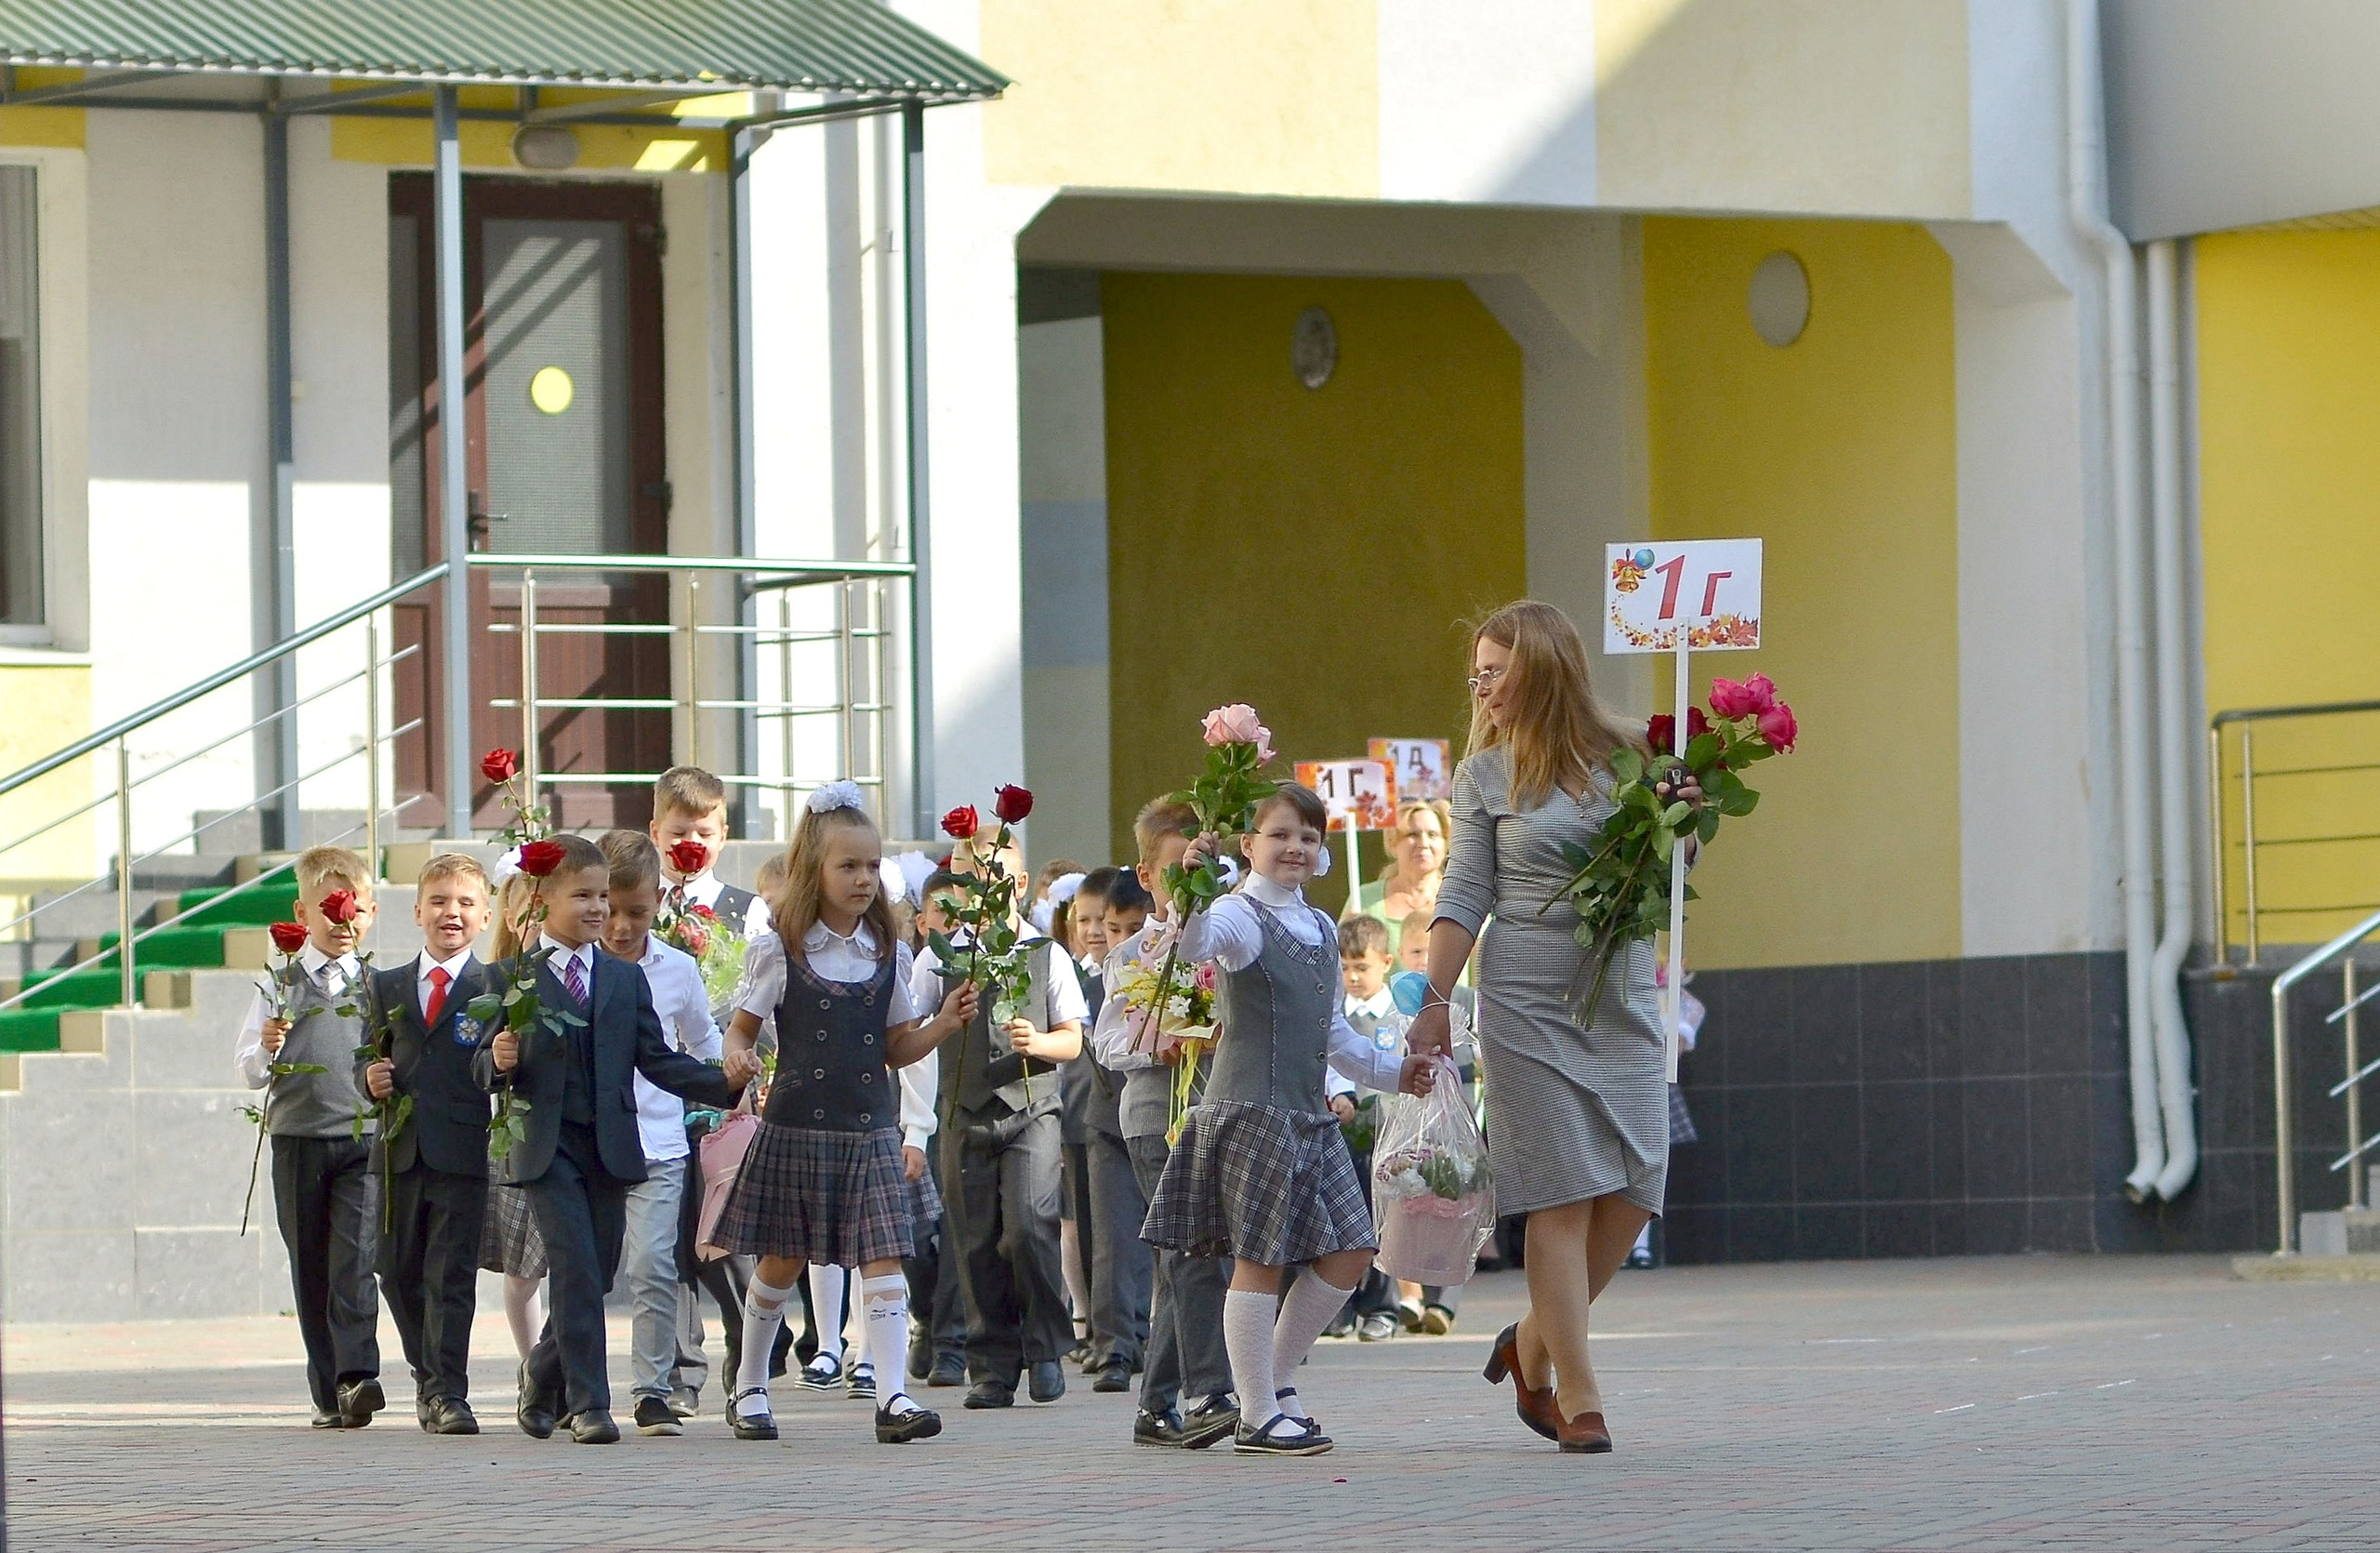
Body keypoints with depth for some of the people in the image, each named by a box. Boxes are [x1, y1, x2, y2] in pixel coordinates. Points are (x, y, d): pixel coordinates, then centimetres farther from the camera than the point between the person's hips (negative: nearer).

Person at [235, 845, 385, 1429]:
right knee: (311, 1270, 4)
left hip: (365, 1140, -1)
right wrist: (266, 1052, -15)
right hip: (297, 1141, 1)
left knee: (355, 1260, -15)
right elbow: (249, 1071, 5)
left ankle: (356, 1376, -21)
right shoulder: (280, 985, 5)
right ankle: (329, 1393, 10)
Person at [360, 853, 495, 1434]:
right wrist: (369, 1076, -5)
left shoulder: (495, 988, 0)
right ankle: (431, 1377, 29)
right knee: (399, 1273, 12)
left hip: (463, 1152, -5)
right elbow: (368, 1055, 16)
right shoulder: (387, 986, 14)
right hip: (401, 1151, 5)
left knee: (452, 1276, -6)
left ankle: (447, 1393, -4)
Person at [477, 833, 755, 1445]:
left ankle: (543, 1381, 29)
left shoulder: (625, 980, 14)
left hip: (610, 1143, 4)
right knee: (577, 1270, -14)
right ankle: (587, 1404, -11)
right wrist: (498, 1062, -22)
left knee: (597, 1274, 8)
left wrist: (725, 1082, -4)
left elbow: (657, 1060, 9)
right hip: (545, 1146, -4)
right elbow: (483, 1067, 2)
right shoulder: (513, 978, 2)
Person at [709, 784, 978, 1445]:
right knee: (783, 1261, 7)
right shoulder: (778, 951, -2)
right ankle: (748, 1390, 23)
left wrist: (943, 1022, -5)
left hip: (870, 1129, 3)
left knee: (883, 1259, -9)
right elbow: (741, 1031, 2)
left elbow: (896, 1048, 12)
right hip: (796, 1127, -2)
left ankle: (892, 1397, -13)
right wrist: (737, 1064, -20)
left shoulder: (888, 954, 8)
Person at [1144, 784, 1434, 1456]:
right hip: (1251, 1109, -8)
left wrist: (1391, 1071, 26)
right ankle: (1257, 1416, -1)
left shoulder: (1321, 929, 18)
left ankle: (1275, 1377, 21)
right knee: (1260, 1257, -7)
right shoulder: (1242, 916, -7)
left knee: (1349, 1255, 7)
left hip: (1309, 1112, 8)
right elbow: (1196, 943, -31)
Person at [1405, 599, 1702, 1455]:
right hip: (1528, 1002, -2)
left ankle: (1534, 1344, 20)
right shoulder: (1486, 776, 4)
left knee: (1632, 1190, -2)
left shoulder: (1630, 756, 6)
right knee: (1562, 1195, -6)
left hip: (1623, 997, 2)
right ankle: (1575, 1395, -3)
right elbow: (1464, 898, 4)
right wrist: (1433, 1000, -5)